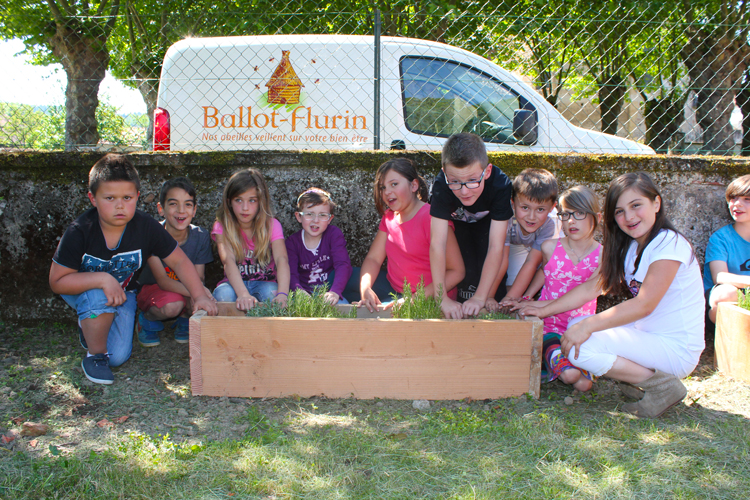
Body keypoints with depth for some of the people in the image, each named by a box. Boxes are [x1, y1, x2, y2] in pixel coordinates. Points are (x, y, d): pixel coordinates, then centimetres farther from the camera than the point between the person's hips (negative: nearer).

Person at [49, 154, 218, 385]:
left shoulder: (146, 227, -23)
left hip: (122, 291, 2)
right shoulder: (79, 232, -28)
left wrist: (199, 296, -24)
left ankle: (89, 327, 24)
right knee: (99, 295, -38)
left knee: (119, 356, -10)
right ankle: (94, 356, -12)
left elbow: (179, 262, -13)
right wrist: (102, 279, -38)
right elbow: (57, 281, -24)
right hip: (82, 290, -2)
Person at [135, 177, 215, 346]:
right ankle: (147, 319, 0)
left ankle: (184, 319, 5)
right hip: (150, 288, -3)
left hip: (186, 290, 3)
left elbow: (199, 277, -9)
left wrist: (200, 290, -36)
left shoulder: (200, 236, -11)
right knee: (172, 304, -36)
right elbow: (162, 280, -26)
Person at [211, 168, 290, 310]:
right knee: (223, 293, -33)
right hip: (235, 284, 0)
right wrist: (243, 294, -46)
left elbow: (282, 259, -26)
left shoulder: (271, 225, -8)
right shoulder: (222, 227, -7)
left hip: (265, 283, 0)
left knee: (270, 292, -34)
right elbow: (228, 261, -26)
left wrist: (282, 294, -47)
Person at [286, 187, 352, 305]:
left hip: (329, 290, 0)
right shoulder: (292, 241, -2)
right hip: (305, 290, 0)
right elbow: (291, 274, -13)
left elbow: (343, 264, -17)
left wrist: (335, 292, -37)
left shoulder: (334, 235, -4)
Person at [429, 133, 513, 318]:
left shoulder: (500, 185, -39)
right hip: (456, 221, 0)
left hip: (487, 221, 0)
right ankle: (463, 312, 1)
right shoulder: (441, 185, -38)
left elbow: (496, 247, -38)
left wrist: (480, 298, -42)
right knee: (466, 267, -17)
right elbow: (437, 244, -40)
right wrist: (442, 298, -45)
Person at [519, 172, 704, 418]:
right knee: (576, 325, 7)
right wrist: (544, 310, -2)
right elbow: (591, 287, 6)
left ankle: (661, 384, -11)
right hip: (647, 335, 9)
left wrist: (588, 326, -29)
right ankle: (642, 375, 3)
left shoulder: (670, 244, -16)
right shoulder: (629, 248, 11)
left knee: (578, 348, -21)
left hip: (677, 350, -9)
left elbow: (645, 304, -26)